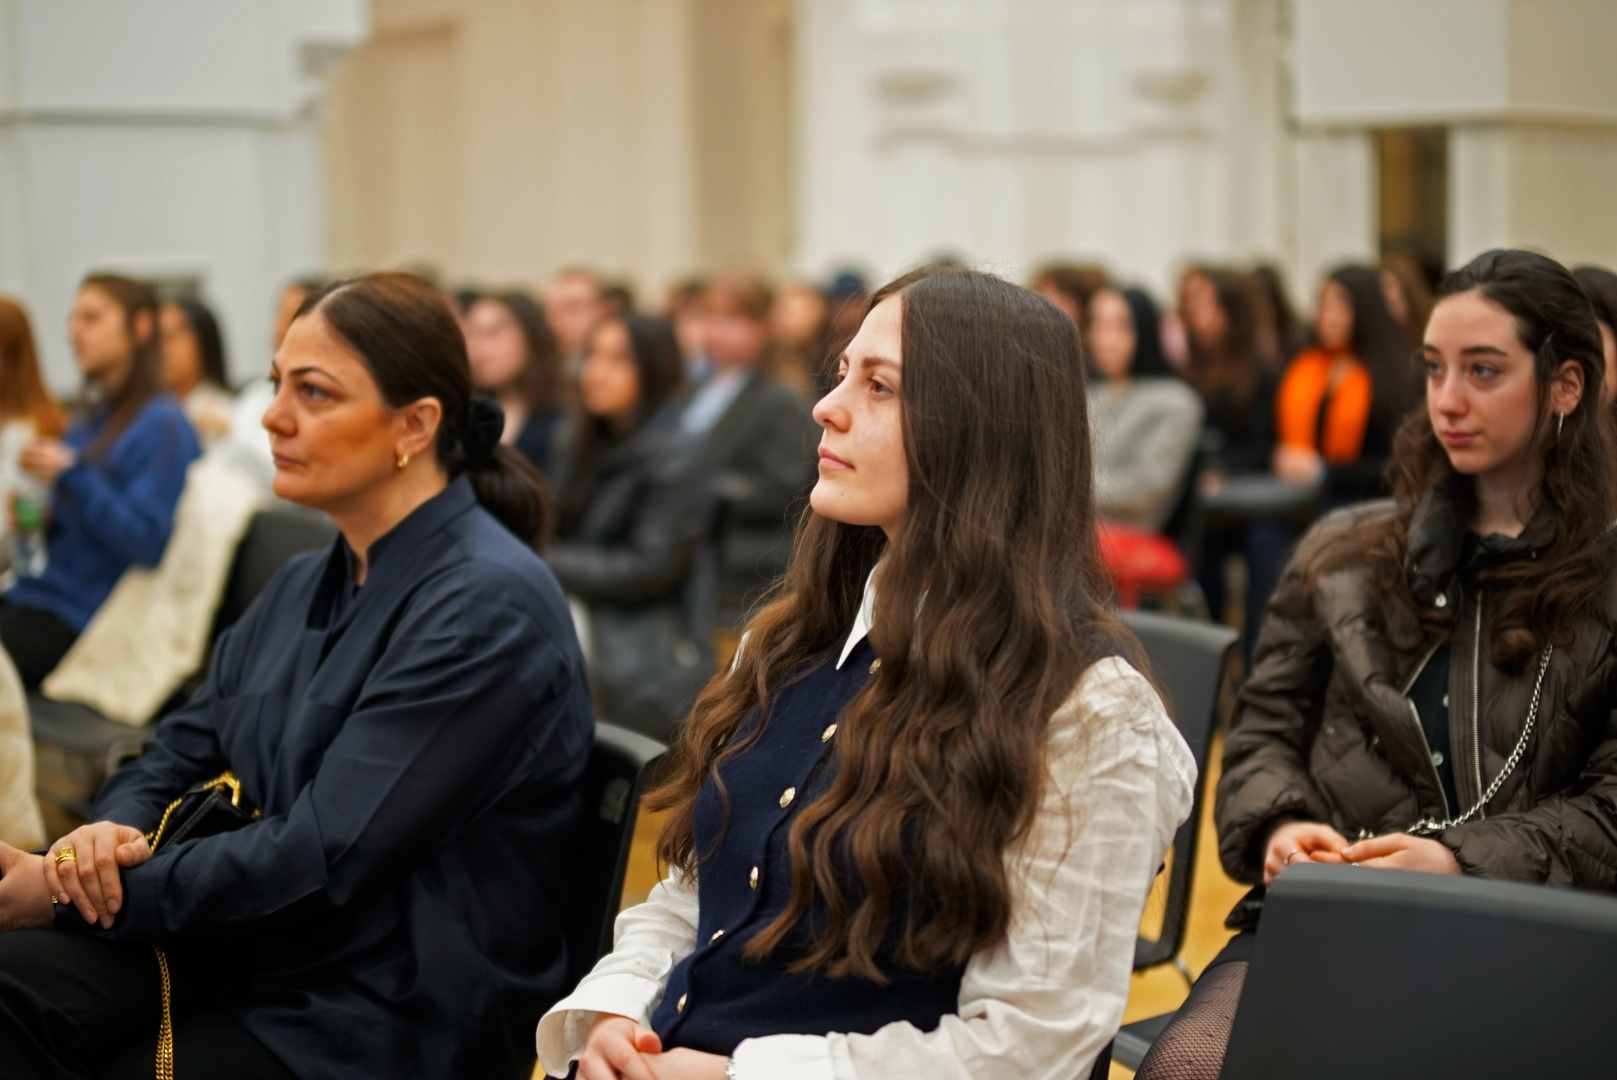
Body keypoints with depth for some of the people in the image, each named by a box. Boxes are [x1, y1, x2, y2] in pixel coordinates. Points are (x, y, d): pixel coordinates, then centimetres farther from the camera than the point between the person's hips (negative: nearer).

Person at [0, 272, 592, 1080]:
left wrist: (67, 891, -15)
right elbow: (179, 750, 16)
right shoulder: (306, 584, 13)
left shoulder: (487, 606, -17)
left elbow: (319, 861, -21)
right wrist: (111, 831, -9)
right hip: (260, 952, 7)